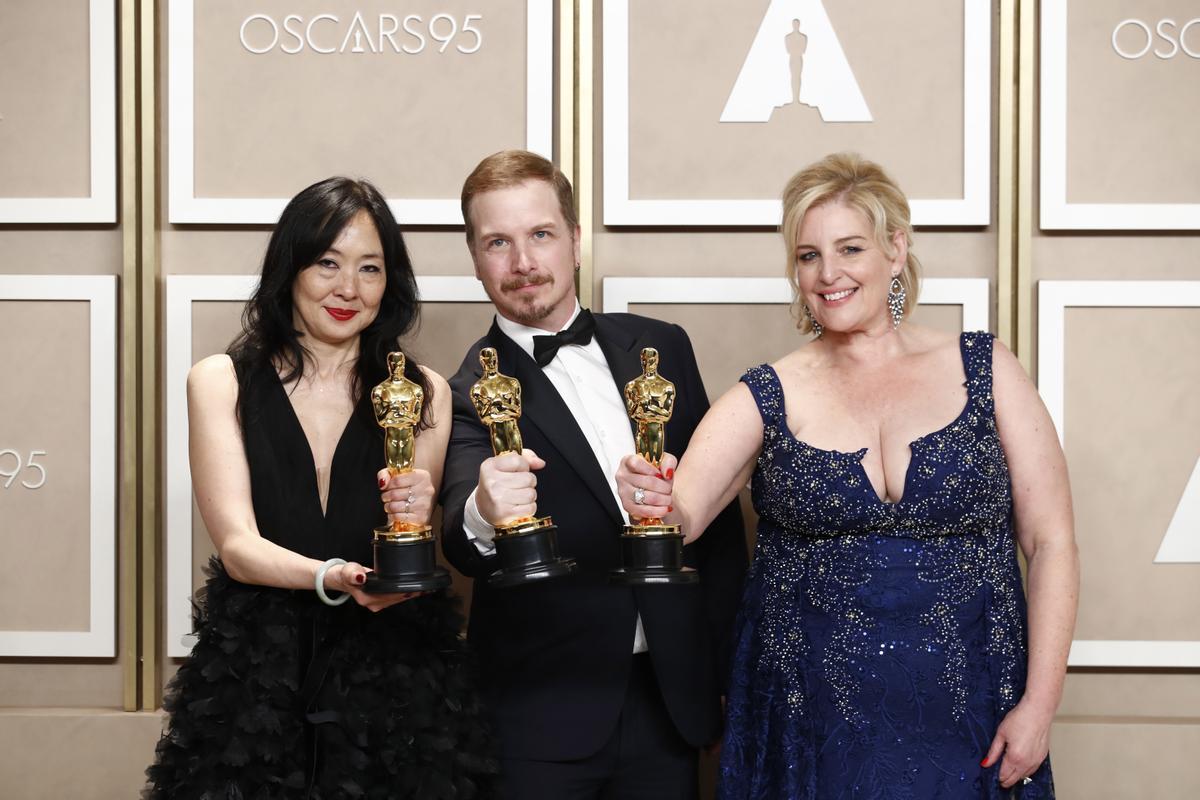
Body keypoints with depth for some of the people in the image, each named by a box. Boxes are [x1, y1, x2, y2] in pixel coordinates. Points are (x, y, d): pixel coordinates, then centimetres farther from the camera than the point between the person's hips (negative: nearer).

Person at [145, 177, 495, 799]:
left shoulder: (424, 393, 5)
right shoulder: (222, 382, 2)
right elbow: (236, 544, -8)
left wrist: (413, 519, -26)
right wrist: (331, 578, -28)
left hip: (391, 673, 1)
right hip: (254, 674, 0)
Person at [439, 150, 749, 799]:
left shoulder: (661, 348, 7)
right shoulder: (465, 393, -6)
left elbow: (719, 510, 11)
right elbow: (462, 546, -21)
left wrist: (721, 660, 8)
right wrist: (482, 515, -43)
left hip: (672, 697, 4)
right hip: (542, 720, -3)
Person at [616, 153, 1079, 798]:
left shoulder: (984, 370, 0)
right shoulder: (767, 399, 1)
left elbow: (1050, 542, -1)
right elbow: (681, 515, -11)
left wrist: (1038, 706, -6)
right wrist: (656, 505, -34)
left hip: (965, 728, 0)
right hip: (809, 727, 1)